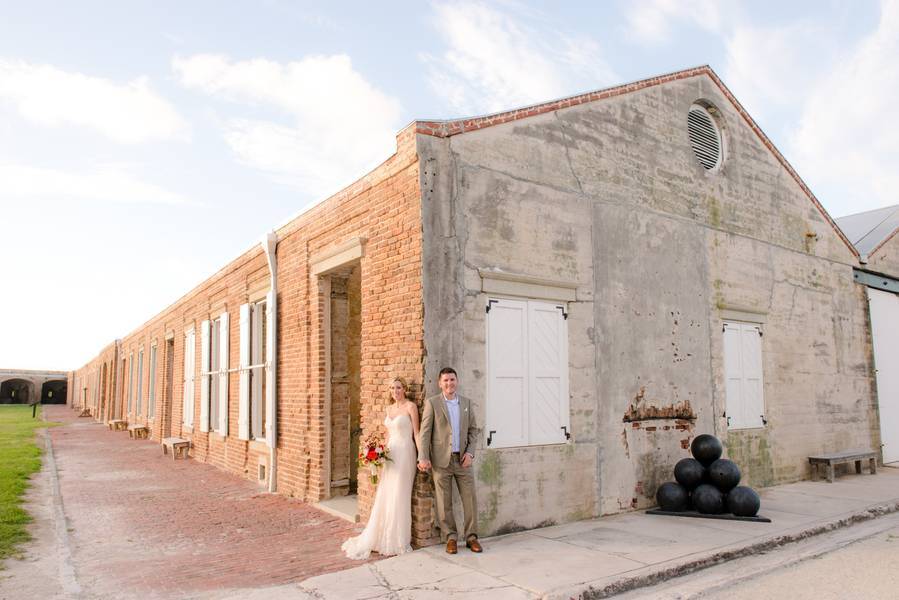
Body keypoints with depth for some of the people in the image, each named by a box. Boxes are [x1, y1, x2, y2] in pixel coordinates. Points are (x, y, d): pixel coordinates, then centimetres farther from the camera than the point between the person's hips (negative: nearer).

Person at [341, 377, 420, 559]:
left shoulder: (410, 406, -7)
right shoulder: (389, 408, 14)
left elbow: (416, 433, -9)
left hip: (404, 454, -7)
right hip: (390, 454, 7)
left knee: (399, 497, -3)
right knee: (384, 496, 8)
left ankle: (398, 541, 8)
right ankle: (381, 537, 19)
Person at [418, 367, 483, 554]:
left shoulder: (466, 402, 9)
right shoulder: (432, 402, -1)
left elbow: (473, 429, 11)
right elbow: (425, 432, -4)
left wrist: (470, 452, -2)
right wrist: (423, 458, -9)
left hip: (462, 459, 3)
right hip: (441, 460, -3)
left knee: (470, 499, 3)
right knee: (444, 502, 3)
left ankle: (471, 537, 15)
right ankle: (450, 538, 16)